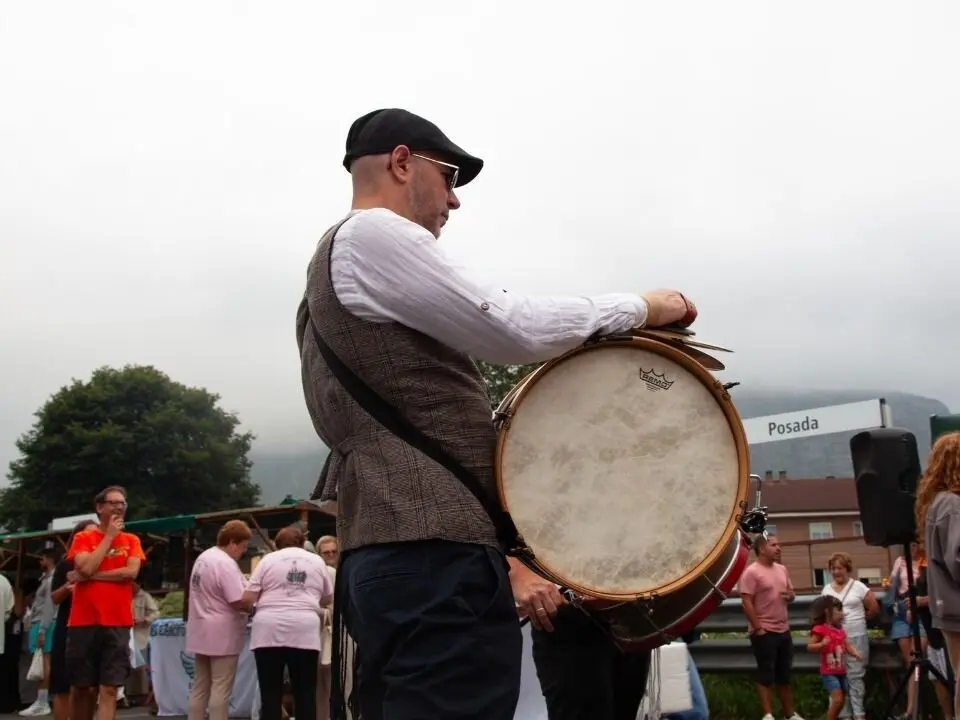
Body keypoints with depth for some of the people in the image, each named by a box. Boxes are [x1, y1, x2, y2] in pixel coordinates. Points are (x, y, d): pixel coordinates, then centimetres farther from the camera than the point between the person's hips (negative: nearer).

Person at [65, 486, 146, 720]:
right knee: (82, 687, 8)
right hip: (84, 622, 0)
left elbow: (132, 571, -8)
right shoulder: (83, 538, 5)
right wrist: (109, 536, -6)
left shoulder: (131, 540, 9)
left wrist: (90, 576, -10)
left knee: (109, 690, -7)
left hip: (117, 624, 1)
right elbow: (86, 568, -13)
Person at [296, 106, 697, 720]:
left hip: (381, 559, 10)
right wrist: (637, 307, 5)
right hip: (432, 562, -10)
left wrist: (499, 560, 18)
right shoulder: (372, 235, -3)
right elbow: (514, 330, -10)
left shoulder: (338, 273, 27)